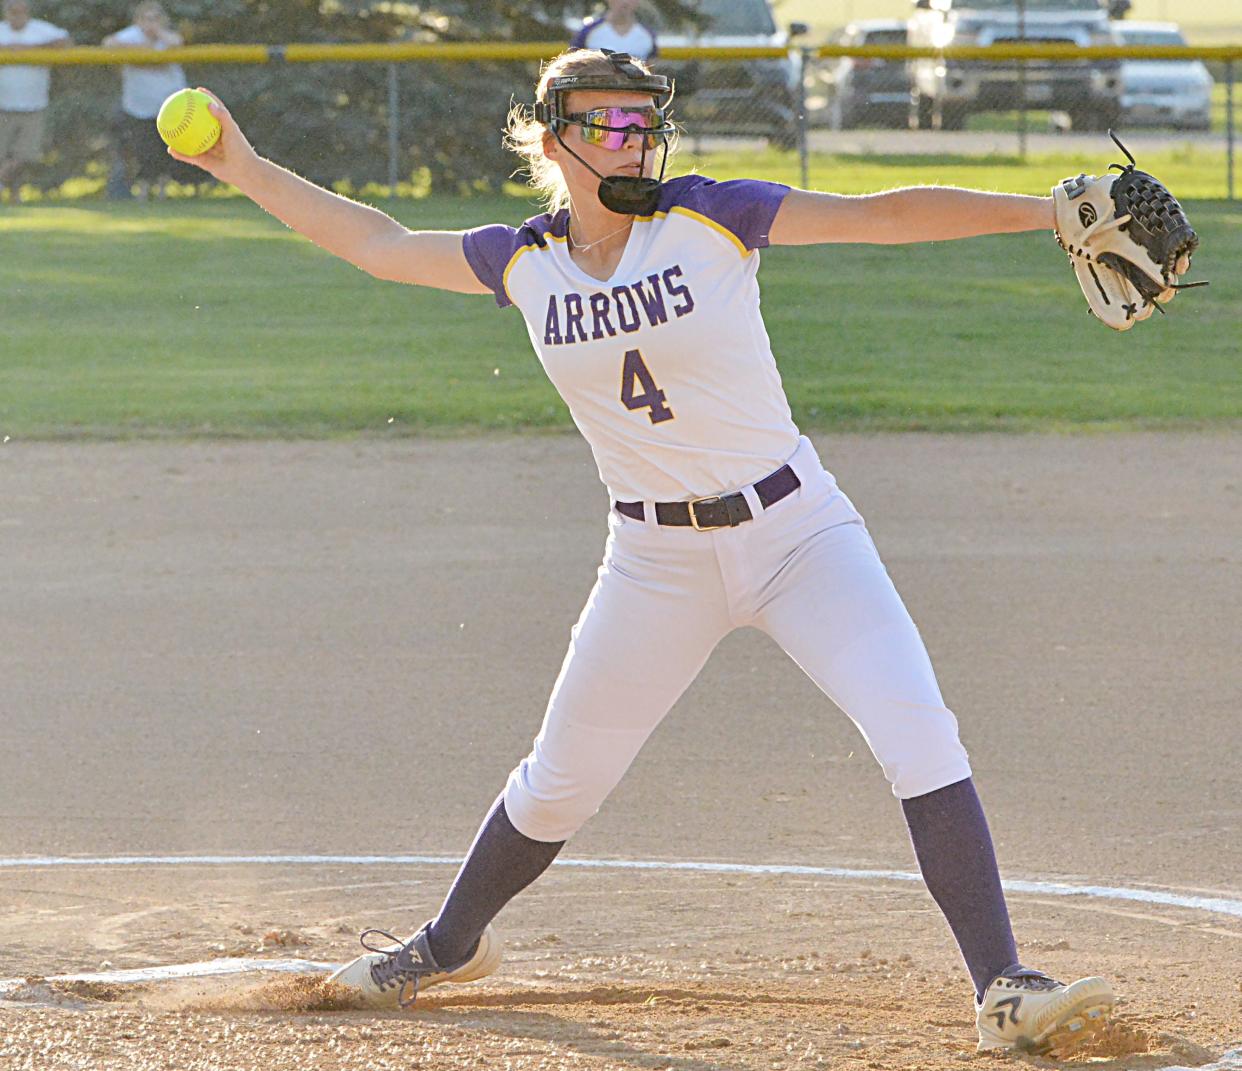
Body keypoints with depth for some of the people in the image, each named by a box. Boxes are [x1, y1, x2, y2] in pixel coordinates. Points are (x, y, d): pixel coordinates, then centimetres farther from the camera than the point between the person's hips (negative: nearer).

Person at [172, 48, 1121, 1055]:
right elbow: (379, 244, 11)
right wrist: (250, 170, 7)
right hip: (658, 559, 3)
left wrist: (1047, 209, -21)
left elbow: (880, 215, -13)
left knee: (920, 735, -20)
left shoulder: (709, 218, -10)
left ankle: (1003, 988, -17)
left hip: (795, 528, -3)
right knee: (560, 780, 13)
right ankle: (453, 943, 41)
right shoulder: (524, 262, 0)